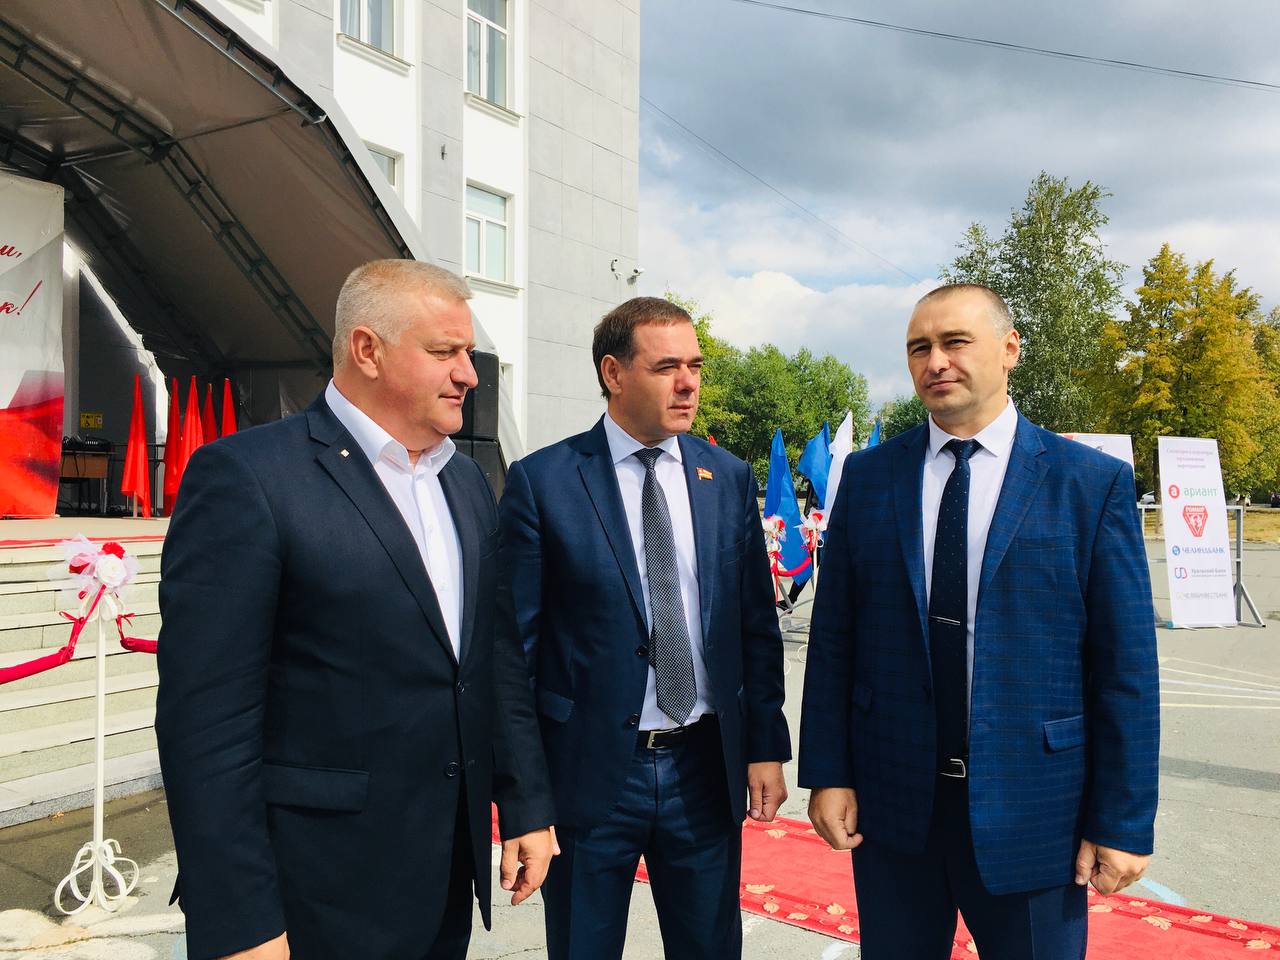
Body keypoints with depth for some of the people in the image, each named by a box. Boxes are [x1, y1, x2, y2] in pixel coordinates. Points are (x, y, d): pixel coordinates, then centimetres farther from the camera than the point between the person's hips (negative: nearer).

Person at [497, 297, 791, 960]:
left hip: (707, 766, 3)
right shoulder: (541, 482, -8)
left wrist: (767, 748, 4)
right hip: (589, 771, -3)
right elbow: (514, 640, -6)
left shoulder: (729, 479, 3)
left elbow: (757, 624, 7)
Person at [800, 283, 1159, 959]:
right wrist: (827, 774, 0)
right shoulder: (868, 476, 1)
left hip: (1029, 809, -1)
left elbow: (1125, 667, -5)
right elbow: (832, 638, 2)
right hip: (890, 803, 2)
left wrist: (1123, 822, -5)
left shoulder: (1095, 484, -5)